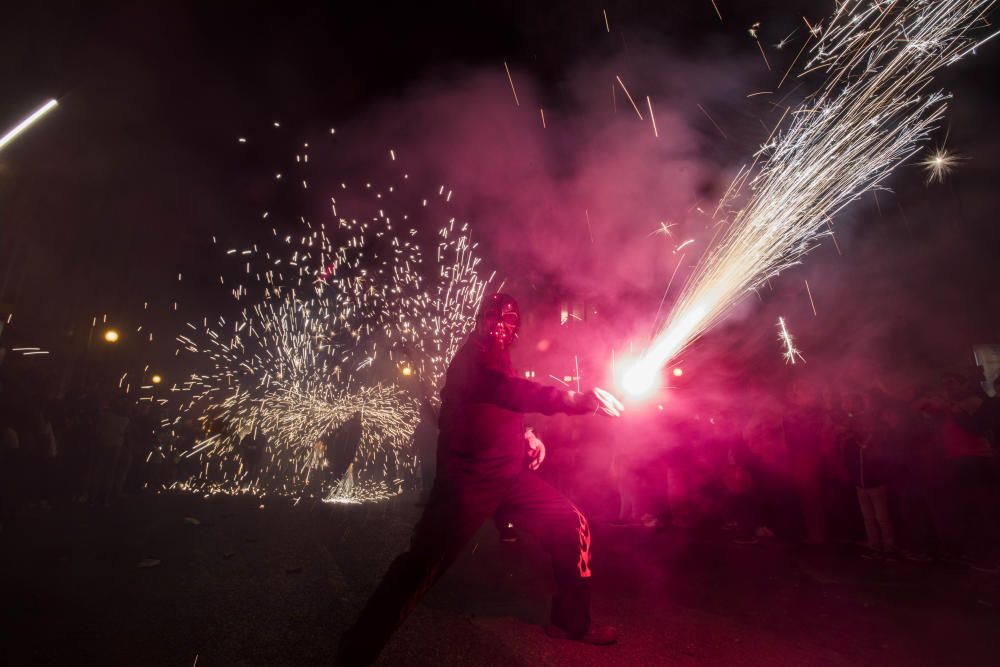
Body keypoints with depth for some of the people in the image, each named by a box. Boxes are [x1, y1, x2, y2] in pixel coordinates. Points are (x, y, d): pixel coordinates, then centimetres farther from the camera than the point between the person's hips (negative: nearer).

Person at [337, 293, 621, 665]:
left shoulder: (497, 358, 17)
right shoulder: (475, 354, -12)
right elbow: (510, 391, -32)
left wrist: (528, 435, 11)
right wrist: (576, 400, -37)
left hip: (509, 474, 9)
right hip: (469, 477, -9)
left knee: (572, 524, 8)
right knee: (425, 563, -9)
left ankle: (571, 621, 26)